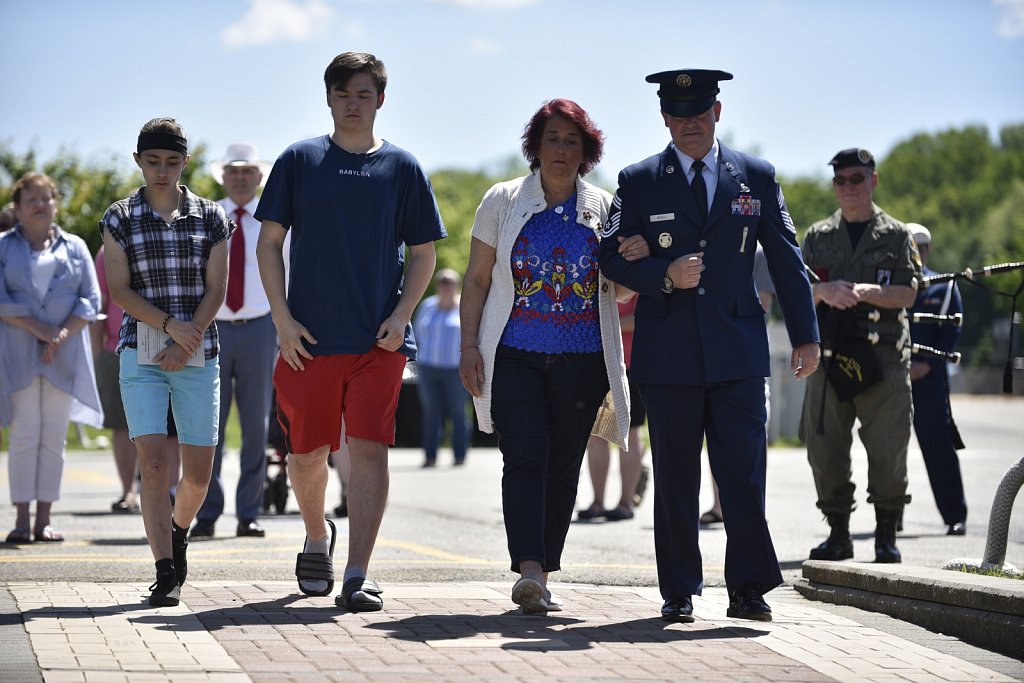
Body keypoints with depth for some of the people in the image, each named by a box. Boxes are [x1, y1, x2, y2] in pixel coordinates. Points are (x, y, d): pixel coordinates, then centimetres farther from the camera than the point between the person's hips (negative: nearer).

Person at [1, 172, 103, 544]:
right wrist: (38, 329, -13)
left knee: (54, 436, 1)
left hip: (65, 355, 2)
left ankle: (44, 519, 4)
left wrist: (63, 333, -9)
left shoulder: (75, 248, 13)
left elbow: (91, 299, 6)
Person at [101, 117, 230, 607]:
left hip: (198, 357, 1)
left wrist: (185, 346, -9)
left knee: (198, 474, 2)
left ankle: (178, 530, 34)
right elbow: (118, 291, -1)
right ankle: (165, 573, -8)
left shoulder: (210, 217, 6)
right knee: (153, 465, -12)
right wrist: (170, 324, -13)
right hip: (141, 355, -1)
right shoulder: (120, 220, 4)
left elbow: (215, 290, 1)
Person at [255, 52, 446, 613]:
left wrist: (401, 314, -6)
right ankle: (317, 538, 38)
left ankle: (356, 578, -11)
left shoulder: (402, 168, 6)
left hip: (379, 340, -1)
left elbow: (423, 254, 10)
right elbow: (269, 241, 6)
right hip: (309, 336, 1)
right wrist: (282, 318, -5)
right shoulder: (299, 161, 5)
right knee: (307, 453, 9)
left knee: (369, 449, -10)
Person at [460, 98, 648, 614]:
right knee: (524, 457, -16)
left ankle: (541, 578, 12)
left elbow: (620, 285, 15)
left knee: (563, 467, 3)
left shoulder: (603, 208, 10)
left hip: (582, 359, 2)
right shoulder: (503, 201, 7)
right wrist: (469, 346, -2)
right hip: (515, 355, -2)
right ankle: (528, 570, -25)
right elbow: (477, 279, 7)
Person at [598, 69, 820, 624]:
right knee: (675, 477, 4)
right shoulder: (638, 181, 7)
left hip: (739, 349, 0)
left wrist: (805, 337, 6)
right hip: (668, 353, 0)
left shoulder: (757, 177, 9)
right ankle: (679, 593, 12)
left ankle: (748, 587, 0)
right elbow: (611, 257, 4)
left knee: (744, 471, -6)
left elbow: (786, 260, 10)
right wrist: (665, 276, -14)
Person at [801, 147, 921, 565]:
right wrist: (824, 292, -13)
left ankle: (886, 536, 4)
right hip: (829, 355, 2)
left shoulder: (896, 236, 8)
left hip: (883, 357, -2)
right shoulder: (818, 237, 15)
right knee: (826, 451, 1)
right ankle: (838, 535, 11)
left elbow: (907, 294, -2)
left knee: (887, 452, -6)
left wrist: (866, 291, -18)